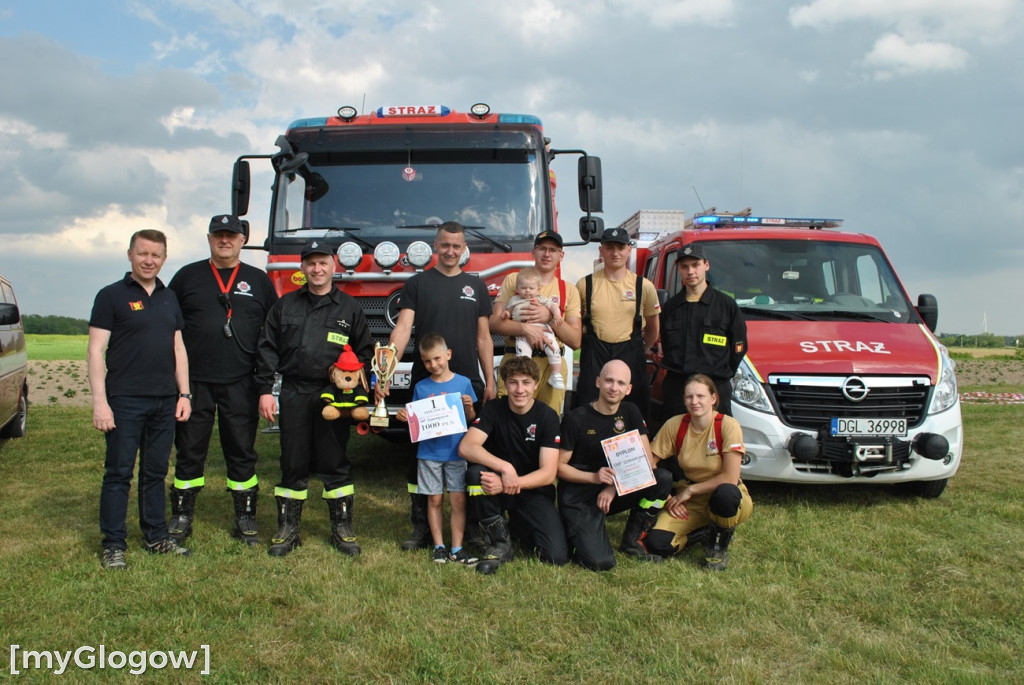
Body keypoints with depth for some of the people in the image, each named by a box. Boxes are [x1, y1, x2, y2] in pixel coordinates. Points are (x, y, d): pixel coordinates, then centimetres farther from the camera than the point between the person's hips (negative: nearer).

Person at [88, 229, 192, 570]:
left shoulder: (169, 298, 14)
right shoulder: (111, 296, -3)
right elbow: (96, 351, -7)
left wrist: (183, 393, 9)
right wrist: (99, 401, -15)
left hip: (164, 401, 5)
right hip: (125, 401, -5)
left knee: (156, 473, 12)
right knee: (119, 473, 1)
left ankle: (157, 536, 22)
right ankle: (113, 545, 9)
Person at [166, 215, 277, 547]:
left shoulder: (259, 280, 9)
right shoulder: (187, 276, 8)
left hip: (240, 383, 0)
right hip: (193, 381, 0)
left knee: (242, 453, 6)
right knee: (189, 452, 7)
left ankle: (245, 520, 16)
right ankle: (181, 518, 20)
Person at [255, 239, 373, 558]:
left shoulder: (349, 308, 8)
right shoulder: (285, 305, 11)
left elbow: (364, 352, 9)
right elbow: (267, 349, 9)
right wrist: (265, 390, 1)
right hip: (294, 396, 1)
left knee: (335, 463, 4)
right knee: (292, 464, 7)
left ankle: (342, 529, 14)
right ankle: (287, 529, 17)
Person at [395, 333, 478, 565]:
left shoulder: (463, 383, 1)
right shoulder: (421, 387, 4)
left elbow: (471, 419, 5)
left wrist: (469, 407, -15)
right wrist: (404, 417, -12)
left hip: (456, 452, -1)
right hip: (429, 453, 1)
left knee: (459, 500, 0)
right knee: (435, 500, 7)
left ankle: (457, 548, 8)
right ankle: (439, 546, 17)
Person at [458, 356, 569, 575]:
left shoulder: (547, 416, -11)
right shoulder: (493, 409, -8)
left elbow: (548, 474, -17)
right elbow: (466, 447, -22)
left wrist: (508, 484, -32)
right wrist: (505, 467, -37)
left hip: (534, 490, 0)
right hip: (498, 485, 1)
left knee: (557, 557, -18)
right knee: (475, 472, -33)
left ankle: (517, 525, 14)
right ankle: (498, 542, -12)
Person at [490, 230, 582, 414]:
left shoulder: (569, 291, 10)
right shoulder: (513, 280, 8)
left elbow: (575, 341, 3)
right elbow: (495, 322, -2)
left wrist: (550, 318, -12)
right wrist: (525, 328, -18)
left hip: (552, 364, 1)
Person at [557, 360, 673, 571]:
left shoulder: (630, 413, 1)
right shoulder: (575, 419, -12)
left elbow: (648, 461, -4)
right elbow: (559, 466, -8)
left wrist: (613, 487, -17)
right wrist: (594, 477, -24)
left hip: (614, 489, 5)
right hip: (579, 497, -5)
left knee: (663, 479, -20)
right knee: (601, 562, -24)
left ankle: (631, 540, -2)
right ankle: (573, 529, 9)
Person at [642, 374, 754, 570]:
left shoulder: (728, 425, -16)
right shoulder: (675, 425, -7)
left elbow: (730, 478, -21)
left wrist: (690, 490, -18)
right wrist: (669, 499, -14)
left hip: (723, 498, -2)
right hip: (689, 503, 3)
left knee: (724, 493, -40)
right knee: (656, 544, -22)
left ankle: (719, 543, -6)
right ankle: (705, 533, 9)